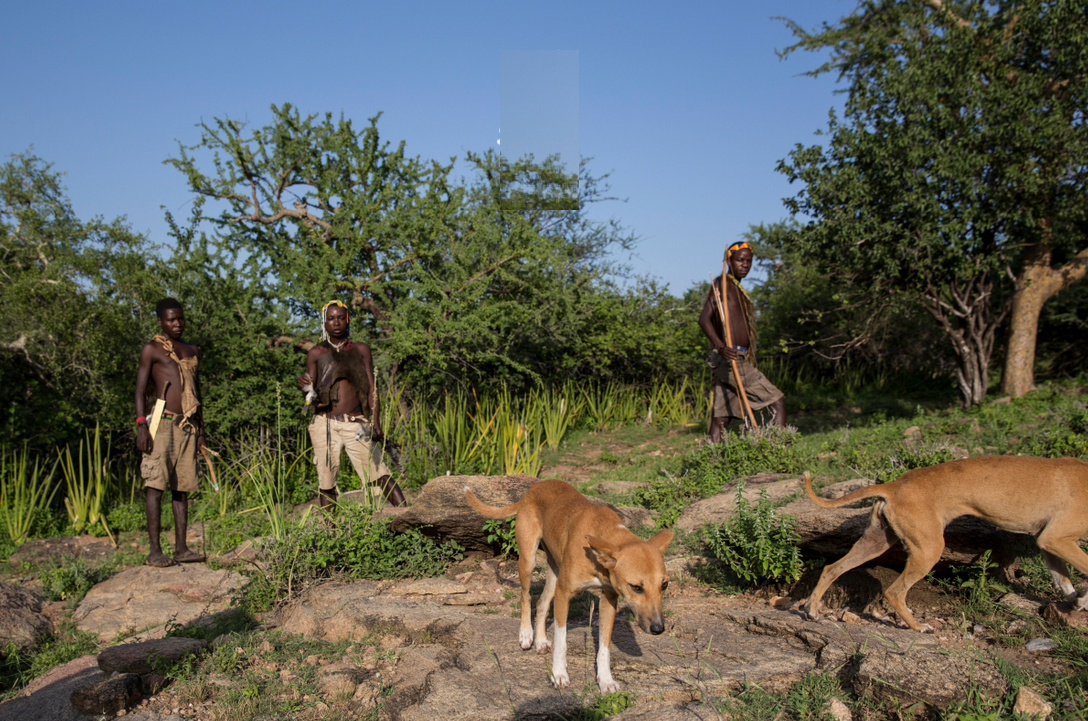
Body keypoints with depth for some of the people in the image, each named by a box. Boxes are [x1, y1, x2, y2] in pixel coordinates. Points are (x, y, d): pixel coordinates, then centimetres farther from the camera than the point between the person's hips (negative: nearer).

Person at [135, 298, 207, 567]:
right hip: (162, 422, -5)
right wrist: (141, 425, -12)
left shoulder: (190, 351, 20)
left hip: (187, 425, 6)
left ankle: (181, 548, 8)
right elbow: (141, 390, -2)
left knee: (182, 487, 5)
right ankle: (155, 550, -5)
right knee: (156, 486, -7)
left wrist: (201, 428, 19)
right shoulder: (152, 348, 3)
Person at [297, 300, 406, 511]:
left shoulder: (361, 350, 12)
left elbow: (372, 388, 7)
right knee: (326, 482, 4)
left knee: (379, 474, -10)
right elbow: (311, 395, 9)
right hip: (325, 425, 1)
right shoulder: (316, 354, 10)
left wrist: (376, 423, -5)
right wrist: (304, 385, -15)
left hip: (356, 424, -1)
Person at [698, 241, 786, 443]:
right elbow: (704, 319, -16)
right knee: (777, 401, -7)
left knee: (721, 418, 3)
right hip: (731, 359, -9)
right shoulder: (721, 284, -5)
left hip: (741, 360, 9)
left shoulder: (738, 289, 24)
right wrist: (720, 346, -31)